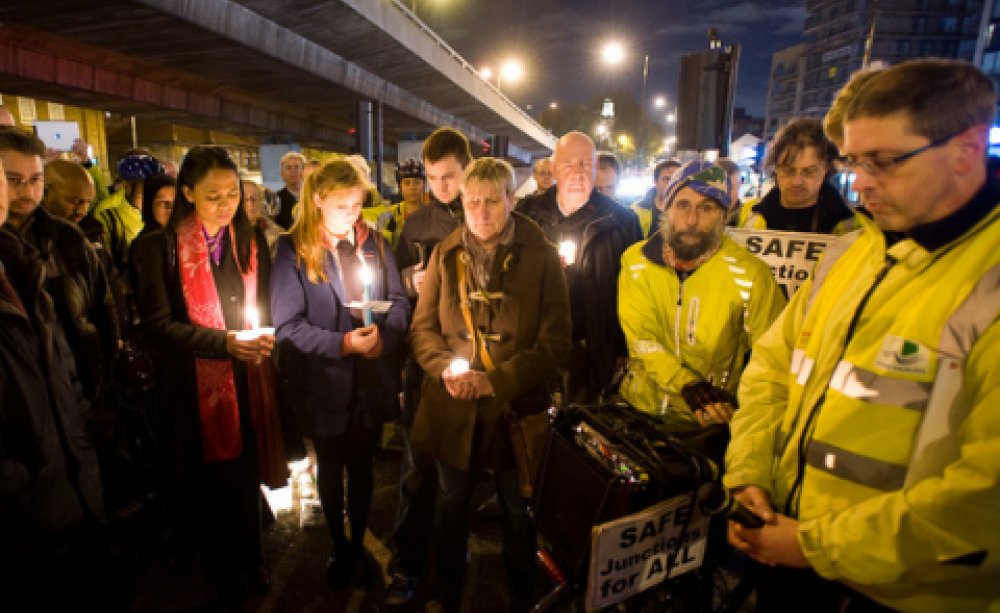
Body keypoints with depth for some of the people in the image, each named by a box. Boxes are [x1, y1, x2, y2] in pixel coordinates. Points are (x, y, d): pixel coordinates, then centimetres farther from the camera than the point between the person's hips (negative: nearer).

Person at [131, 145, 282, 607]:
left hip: (249, 383, 3)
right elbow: (157, 327, -10)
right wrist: (224, 341, -22)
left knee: (247, 478, 15)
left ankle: (249, 565, 41)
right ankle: (222, 574, 39)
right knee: (211, 486, 12)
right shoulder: (158, 247, -6)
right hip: (197, 388, -2)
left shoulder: (251, 240, 5)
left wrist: (262, 336, -9)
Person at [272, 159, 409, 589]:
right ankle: (338, 546, 43)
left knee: (362, 466, 17)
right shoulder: (292, 250, -8)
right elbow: (288, 324, -13)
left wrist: (384, 336, -19)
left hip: (371, 381, 2)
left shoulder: (374, 242, 2)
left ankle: (357, 546, 40)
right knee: (331, 468, 19)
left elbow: (399, 302, 1)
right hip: (325, 384, -2)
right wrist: (343, 343, -24)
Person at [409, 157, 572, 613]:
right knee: (452, 502, 22)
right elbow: (422, 327, 3)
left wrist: (496, 380, -21)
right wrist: (447, 369, -16)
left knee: (518, 510, 18)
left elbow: (555, 343, -12)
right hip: (452, 407, 3)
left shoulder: (542, 258, -9)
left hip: (516, 407, -2)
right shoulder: (445, 255, 0)